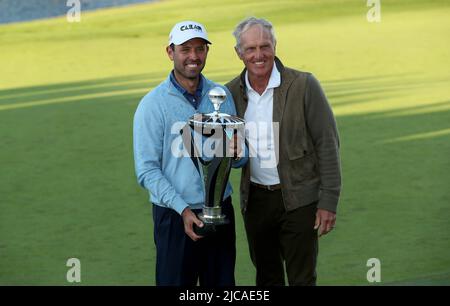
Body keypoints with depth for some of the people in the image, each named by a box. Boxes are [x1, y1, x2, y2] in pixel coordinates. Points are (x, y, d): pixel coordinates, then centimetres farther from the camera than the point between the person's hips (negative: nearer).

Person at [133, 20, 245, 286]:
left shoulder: (221, 95, 5)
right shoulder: (153, 104, -7)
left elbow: (240, 158, 9)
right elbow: (147, 170, -10)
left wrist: (235, 153, -15)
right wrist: (183, 209, -19)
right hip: (175, 215, -4)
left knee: (222, 284, 10)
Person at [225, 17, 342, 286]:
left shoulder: (304, 85, -11)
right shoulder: (232, 92, 2)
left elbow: (328, 145, -9)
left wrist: (329, 202, -12)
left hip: (298, 200, -4)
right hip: (255, 200, 4)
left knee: (302, 279, -2)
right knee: (267, 278, 14)